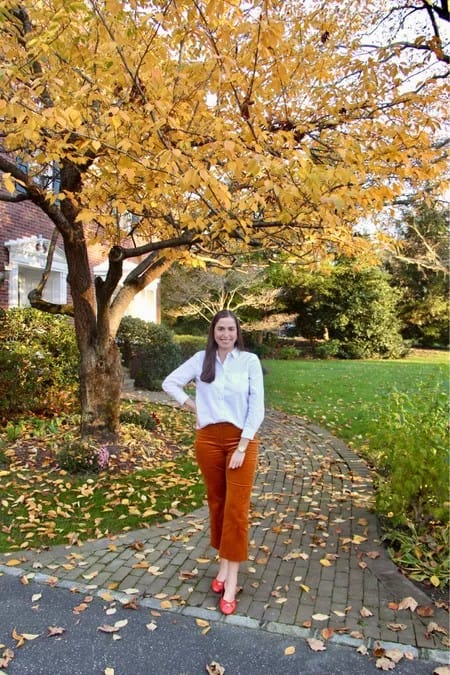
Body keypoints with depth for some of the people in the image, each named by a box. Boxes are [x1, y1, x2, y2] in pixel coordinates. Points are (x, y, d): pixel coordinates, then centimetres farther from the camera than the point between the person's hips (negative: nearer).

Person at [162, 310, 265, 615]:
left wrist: (242, 446, -12)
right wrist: (192, 405, 0)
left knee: (236, 509, -2)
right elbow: (170, 382, 11)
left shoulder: (250, 360, -6)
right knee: (216, 503, 13)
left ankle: (232, 581, 8)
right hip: (208, 439, 3)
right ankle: (223, 564, 30)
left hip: (241, 439, -2)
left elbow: (257, 406, -8)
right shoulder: (201, 359, 1)